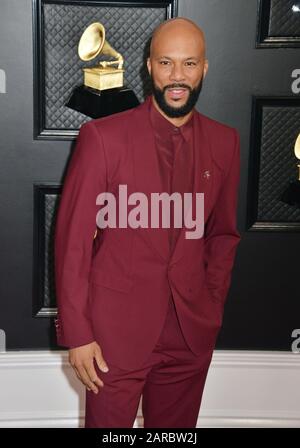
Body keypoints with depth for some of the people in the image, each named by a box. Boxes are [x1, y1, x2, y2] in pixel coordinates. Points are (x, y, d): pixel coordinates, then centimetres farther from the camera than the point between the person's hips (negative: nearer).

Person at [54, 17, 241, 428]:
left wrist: (211, 309, 5)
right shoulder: (103, 136, -10)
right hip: (115, 332, -3)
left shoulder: (224, 142, 1)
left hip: (191, 334, 4)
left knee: (176, 426, 18)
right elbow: (73, 239, -9)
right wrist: (76, 333, -9)